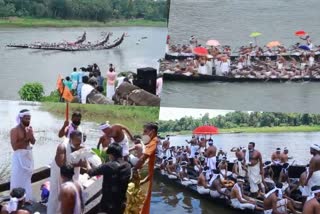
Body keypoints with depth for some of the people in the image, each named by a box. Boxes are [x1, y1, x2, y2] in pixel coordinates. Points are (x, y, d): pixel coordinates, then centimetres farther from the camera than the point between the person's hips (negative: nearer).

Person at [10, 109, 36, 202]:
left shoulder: (29, 128, 5)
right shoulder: (14, 130, -16)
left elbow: (33, 142, 7)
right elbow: (14, 146, -22)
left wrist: (31, 136, -12)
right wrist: (25, 138, -22)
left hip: (28, 155, 7)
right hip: (19, 156, -7)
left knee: (27, 177, 17)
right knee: (18, 178, 0)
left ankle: (26, 198, 29)